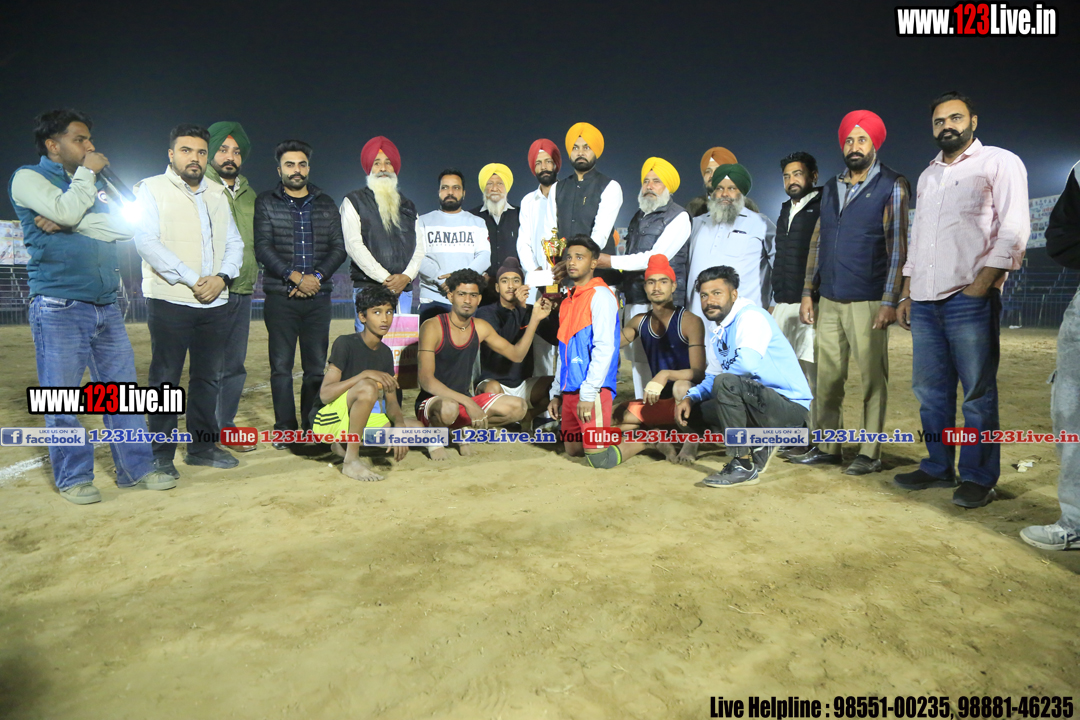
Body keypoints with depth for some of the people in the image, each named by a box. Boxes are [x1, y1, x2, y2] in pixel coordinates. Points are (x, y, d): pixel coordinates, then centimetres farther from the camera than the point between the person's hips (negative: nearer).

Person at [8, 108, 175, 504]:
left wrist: (68, 225, -9)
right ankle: (73, 477, 13)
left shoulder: (98, 181, 17)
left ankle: (136, 468, 15)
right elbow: (67, 210, -18)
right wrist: (88, 172, -2)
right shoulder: (28, 178, 1)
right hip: (59, 306, -5)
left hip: (105, 305, 5)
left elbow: (129, 224, 1)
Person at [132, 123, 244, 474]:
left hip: (215, 302, 5)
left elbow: (234, 243, 13)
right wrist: (192, 280, -15)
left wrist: (222, 277, -6)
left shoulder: (217, 194, 18)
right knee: (165, 379, 0)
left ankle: (202, 445, 21)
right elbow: (147, 241, -9)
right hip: (170, 301, -5)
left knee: (208, 377, 10)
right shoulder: (153, 189, 2)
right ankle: (161, 454, 8)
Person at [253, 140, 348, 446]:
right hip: (280, 297, -2)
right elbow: (262, 247, -3)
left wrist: (316, 276, -9)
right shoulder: (266, 203, 7)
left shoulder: (326, 204, 13)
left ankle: (312, 426, 13)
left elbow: (339, 248, 6)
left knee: (317, 367, 3)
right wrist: (294, 276, -15)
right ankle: (285, 428, 8)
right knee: (281, 366, 0)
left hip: (318, 297, 2)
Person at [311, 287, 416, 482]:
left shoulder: (385, 353, 6)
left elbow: (391, 401, 3)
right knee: (368, 387, -35)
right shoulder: (345, 343, -14)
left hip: (362, 420, 8)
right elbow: (325, 394, -23)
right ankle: (351, 461, -24)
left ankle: (344, 444, 7)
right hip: (329, 420, -8)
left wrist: (399, 424, -19)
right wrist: (366, 374, -33)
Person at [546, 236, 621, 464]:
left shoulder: (600, 295, -8)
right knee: (572, 450, 12)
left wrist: (588, 393, -20)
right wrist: (556, 393, 17)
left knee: (598, 457, -12)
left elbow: (605, 347, -17)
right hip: (569, 391, 8)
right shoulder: (567, 301, 18)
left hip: (592, 391, -8)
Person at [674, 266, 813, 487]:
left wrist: (719, 381, -12)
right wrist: (690, 398, -3)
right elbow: (712, 376, 17)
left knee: (726, 383, -32)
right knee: (692, 411, 4)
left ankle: (744, 466, -19)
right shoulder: (716, 331, 12)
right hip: (765, 401, 9)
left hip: (791, 407, -9)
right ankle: (758, 447, 10)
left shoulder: (751, 317, -16)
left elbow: (748, 364, -33)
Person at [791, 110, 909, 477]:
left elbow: (897, 245, -6)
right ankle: (827, 447, 16)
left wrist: (889, 301, -13)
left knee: (873, 379, -1)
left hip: (867, 302, -5)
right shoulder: (830, 189, 16)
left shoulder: (891, 186, 0)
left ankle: (870, 454, 7)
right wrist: (808, 291, 10)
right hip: (829, 302, 5)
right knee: (826, 378, 6)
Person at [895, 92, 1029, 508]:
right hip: (925, 300, 6)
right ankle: (938, 468, 18)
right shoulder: (927, 176, 22)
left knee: (977, 393, -2)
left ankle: (978, 478, 6)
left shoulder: (999, 163, 4)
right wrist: (906, 293, 17)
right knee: (930, 390, 8)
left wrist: (981, 285, -13)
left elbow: (1014, 230, -5)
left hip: (970, 299, -6)